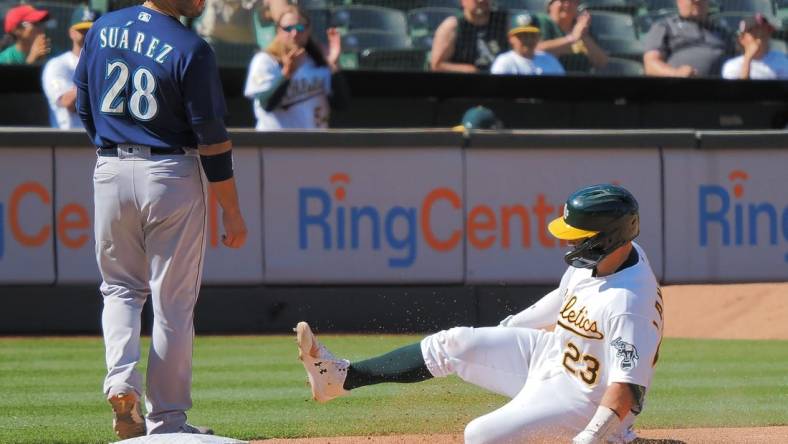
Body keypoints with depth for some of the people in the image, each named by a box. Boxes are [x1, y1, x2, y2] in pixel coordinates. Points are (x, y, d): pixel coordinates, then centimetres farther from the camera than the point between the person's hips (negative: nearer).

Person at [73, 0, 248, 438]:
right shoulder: (191, 50, -14)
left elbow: (85, 111, 12)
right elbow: (212, 140, -11)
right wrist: (232, 213, -4)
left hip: (110, 171, 4)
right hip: (171, 174, -4)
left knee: (120, 286, 19)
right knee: (173, 300, 5)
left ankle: (121, 380, -5)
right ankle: (166, 419, 8)